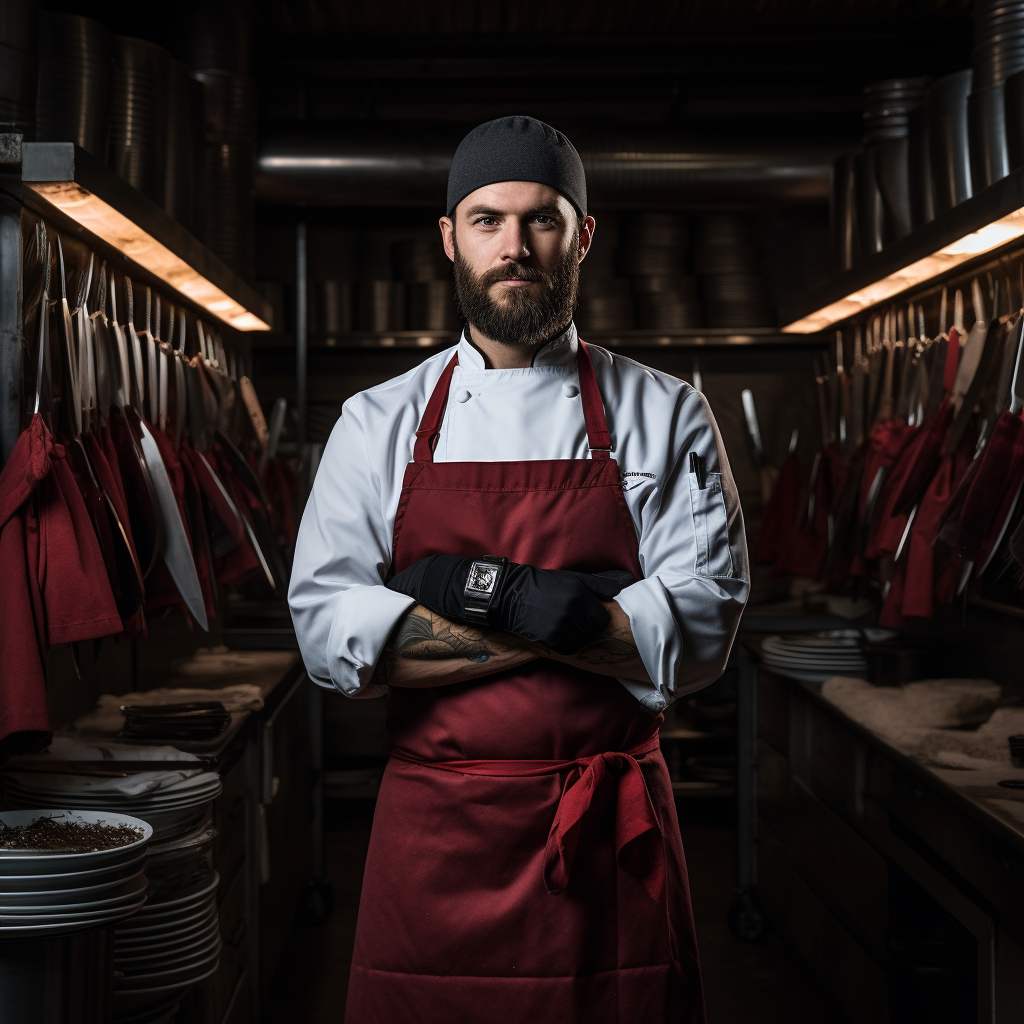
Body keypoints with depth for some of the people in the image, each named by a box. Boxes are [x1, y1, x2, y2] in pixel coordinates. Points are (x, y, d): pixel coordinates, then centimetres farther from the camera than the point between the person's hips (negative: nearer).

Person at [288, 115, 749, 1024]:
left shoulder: (665, 415, 1)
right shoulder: (380, 422, 3)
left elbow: (702, 631, -9)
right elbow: (329, 633, -8)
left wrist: (483, 592, -17)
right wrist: (566, 617, -15)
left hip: (610, 843, 0)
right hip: (434, 837, 1)